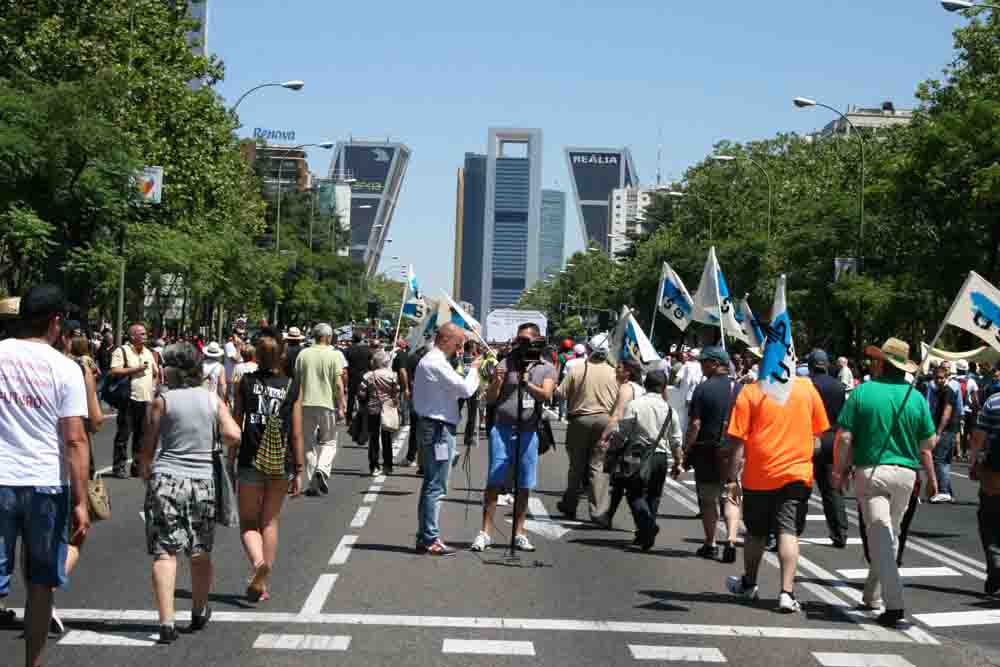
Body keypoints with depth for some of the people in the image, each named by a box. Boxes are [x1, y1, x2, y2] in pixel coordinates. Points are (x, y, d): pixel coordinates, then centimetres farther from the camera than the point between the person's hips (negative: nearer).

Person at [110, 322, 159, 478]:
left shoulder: (148, 352, 17)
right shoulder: (121, 351, -4)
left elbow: (155, 372, 26)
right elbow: (115, 372, -16)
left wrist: (153, 386, 9)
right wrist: (136, 369, -16)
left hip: (146, 400, 6)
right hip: (129, 400, -6)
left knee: (142, 435, 9)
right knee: (124, 434, -3)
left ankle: (137, 466, 16)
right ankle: (119, 467, 1)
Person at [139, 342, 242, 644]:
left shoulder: (162, 400, -2)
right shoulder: (212, 398, 4)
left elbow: (148, 447, 0)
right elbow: (233, 435, -6)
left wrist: (146, 472, 19)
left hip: (165, 480, -3)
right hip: (202, 481, 3)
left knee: (164, 552, -3)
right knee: (200, 552, 16)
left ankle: (166, 622, -13)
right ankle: (199, 613, 32)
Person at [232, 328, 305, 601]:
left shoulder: (245, 382, -3)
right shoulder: (293, 387, -2)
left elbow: (236, 425, -2)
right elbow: (296, 434, -2)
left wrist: (230, 460, 7)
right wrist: (299, 471, 4)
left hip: (250, 460, -1)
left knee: (248, 522, 9)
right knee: (270, 522, 16)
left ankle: (257, 562, -19)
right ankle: (262, 582, 18)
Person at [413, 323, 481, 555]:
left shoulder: (428, 361, 19)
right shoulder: (437, 363, -15)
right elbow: (465, 389, -18)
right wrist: (474, 369, -3)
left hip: (432, 428, 11)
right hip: (438, 429, -11)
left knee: (431, 485, 14)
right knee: (435, 486, -8)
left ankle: (425, 537, 19)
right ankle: (430, 539, -6)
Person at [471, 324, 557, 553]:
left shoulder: (547, 368, 6)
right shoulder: (506, 364, 4)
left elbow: (546, 395, -13)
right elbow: (490, 399, 3)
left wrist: (528, 384, -31)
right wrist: (496, 382, -18)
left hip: (529, 433, 1)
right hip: (502, 430, -1)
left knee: (524, 486, 7)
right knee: (494, 482, -4)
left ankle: (519, 533, 16)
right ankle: (484, 532, -2)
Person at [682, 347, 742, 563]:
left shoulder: (703, 389, -9)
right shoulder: (741, 389, 3)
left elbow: (695, 425, -12)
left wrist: (686, 452, -5)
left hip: (707, 451, -3)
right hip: (734, 453, 3)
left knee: (708, 499, 10)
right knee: (730, 498, 7)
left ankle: (710, 544, 15)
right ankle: (731, 539, -10)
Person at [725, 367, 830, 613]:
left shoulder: (750, 392, -7)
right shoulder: (807, 388, 0)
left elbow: (738, 440, -8)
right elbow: (819, 431, 10)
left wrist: (731, 479, -2)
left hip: (758, 476, 0)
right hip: (797, 474, 1)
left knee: (756, 532, 16)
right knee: (789, 532, -2)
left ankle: (749, 584, 34)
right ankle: (787, 593, -13)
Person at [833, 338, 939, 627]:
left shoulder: (862, 392, -5)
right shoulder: (916, 397, 3)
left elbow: (844, 437, -8)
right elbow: (926, 444, 4)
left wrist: (840, 470, 2)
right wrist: (931, 476, 15)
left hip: (870, 472, -3)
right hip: (905, 473, 3)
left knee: (880, 536, -5)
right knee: (890, 535, 17)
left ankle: (894, 604, -14)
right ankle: (872, 595, 27)